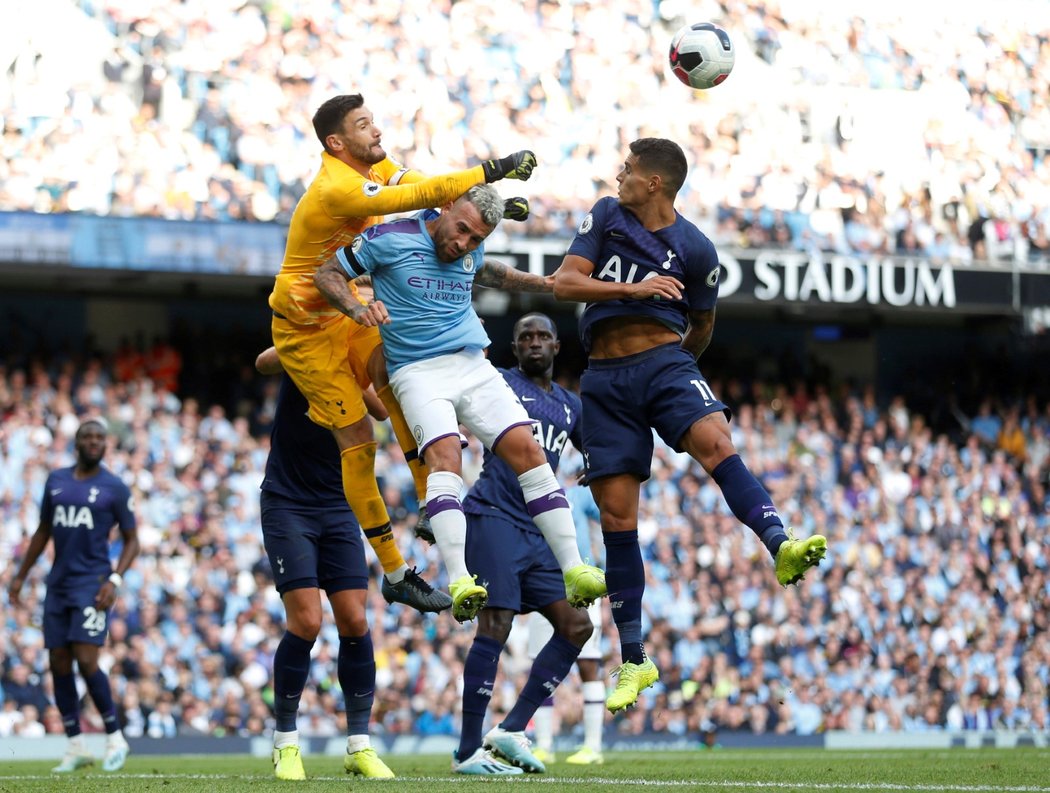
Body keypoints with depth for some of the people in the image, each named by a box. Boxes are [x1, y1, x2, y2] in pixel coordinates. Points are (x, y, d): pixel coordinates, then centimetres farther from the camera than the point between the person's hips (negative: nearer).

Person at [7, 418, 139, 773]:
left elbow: (131, 540, 1)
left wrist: (115, 579, -13)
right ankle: (76, 748, 9)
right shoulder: (56, 481, 12)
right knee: (59, 665, 2)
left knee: (86, 661, -15)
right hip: (58, 583, 5)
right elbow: (43, 532, 21)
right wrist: (20, 577, 18)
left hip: (92, 583, -5)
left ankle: (115, 739, 0)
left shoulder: (114, 488, -1)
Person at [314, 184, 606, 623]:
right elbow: (327, 273, -2)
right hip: (418, 371, -5)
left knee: (527, 451, -9)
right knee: (444, 455, -28)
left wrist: (546, 284, 35)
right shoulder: (390, 240, -7)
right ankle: (459, 581, -39)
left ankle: (573, 570, -8)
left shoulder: (472, 250, 10)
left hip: (474, 367, 5)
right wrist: (358, 309, -21)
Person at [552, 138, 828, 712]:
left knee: (717, 445, -32)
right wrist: (633, 288, -16)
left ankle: (780, 547, -49)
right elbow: (565, 283, -4)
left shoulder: (694, 250, 0)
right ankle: (634, 662, 5)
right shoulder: (606, 216, 6)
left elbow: (700, 325, 14)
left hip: (664, 360, -1)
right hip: (605, 379, 2)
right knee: (616, 516, -1)